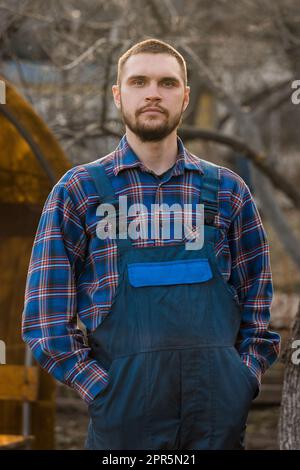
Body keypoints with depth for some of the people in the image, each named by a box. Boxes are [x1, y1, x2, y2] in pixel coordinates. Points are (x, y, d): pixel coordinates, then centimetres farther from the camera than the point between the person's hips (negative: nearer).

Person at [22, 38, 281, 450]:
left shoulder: (227, 189, 10)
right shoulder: (77, 191, 4)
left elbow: (258, 301, 13)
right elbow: (46, 318, 1)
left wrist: (244, 379, 0)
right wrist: (103, 390, -8)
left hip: (221, 412, 2)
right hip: (125, 413, -2)